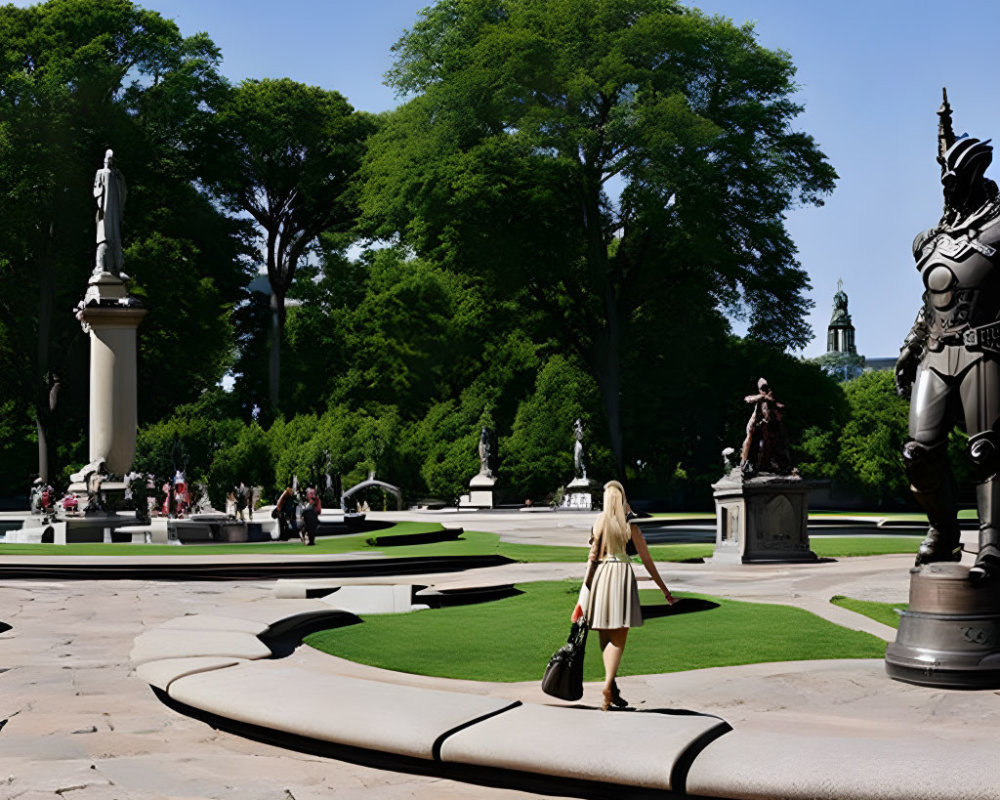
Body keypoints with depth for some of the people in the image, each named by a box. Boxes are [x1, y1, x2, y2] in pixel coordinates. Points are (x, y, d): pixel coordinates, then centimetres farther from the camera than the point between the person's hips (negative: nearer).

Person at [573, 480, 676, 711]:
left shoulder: (600, 521, 0)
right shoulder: (630, 525, -1)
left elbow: (592, 558, -3)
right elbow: (647, 560, 1)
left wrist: (583, 596, 0)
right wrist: (665, 590, 9)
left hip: (600, 576, 1)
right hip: (622, 574, -1)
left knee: (606, 636, 11)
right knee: (618, 637, 1)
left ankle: (612, 689, 7)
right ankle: (608, 684, -17)